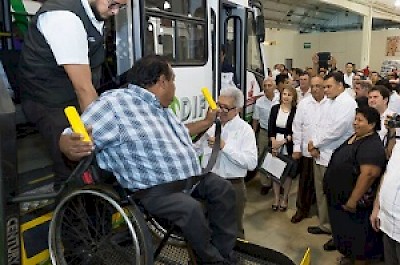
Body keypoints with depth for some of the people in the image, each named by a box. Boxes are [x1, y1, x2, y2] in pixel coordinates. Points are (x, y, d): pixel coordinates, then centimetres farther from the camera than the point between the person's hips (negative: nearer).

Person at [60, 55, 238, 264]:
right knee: (191, 209, -29)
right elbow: (73, 142, -22)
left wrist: (207, 122, 39)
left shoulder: (161, 107, 14)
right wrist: (70, 146, -46)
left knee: (222, 187, 7)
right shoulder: (114, 104, -17)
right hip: (155, 190, -10)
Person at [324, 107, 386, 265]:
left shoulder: (372, 146, -22)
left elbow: (368, 174, -30)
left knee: (357, 235, 8)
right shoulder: (355, 137, 8)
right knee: (347, 232, 23)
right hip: (341, 197, 9)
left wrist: (353, 200, -26)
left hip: (353, 203, -9)